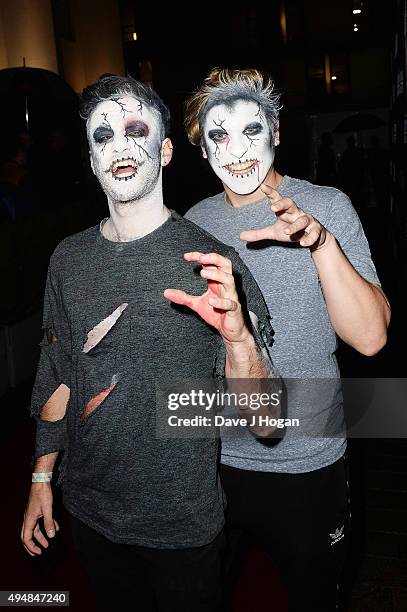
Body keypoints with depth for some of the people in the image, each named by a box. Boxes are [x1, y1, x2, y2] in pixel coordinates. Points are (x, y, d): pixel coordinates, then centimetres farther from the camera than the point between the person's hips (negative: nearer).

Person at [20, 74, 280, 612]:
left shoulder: (211, 261, -18)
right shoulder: (69, 259, -4)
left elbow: (263, 424, -20)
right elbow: (57, 374, 8)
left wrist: (238, 335, -39)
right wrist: (42, 478, 11)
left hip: (182, 525, -3)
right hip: (88, 512, 4)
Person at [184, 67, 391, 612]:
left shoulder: (325, 207, -11)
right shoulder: (195, 222, 0)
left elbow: (369, 337, -22)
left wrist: (320, 241, -35)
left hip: (304, 464, -2)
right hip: (210, 456, 3)